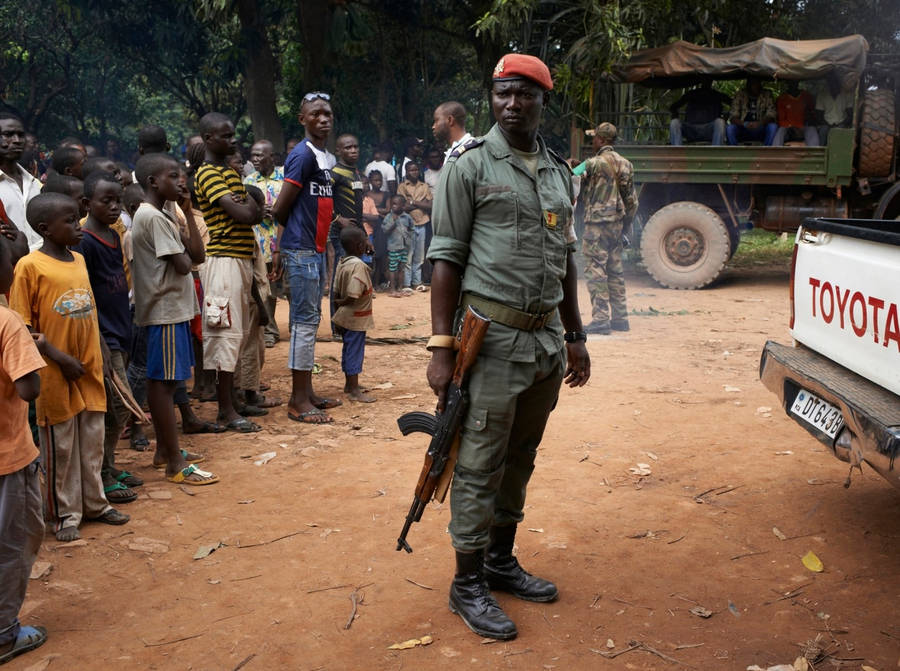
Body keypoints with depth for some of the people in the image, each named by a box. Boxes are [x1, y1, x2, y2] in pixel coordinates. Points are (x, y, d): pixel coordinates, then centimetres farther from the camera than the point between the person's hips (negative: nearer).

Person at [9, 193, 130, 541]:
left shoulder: (79, 260, 7)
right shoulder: (30, 266, -12)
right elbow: (25, 325, -13)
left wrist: (101, 356, 12)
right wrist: (61, 359, -16)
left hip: (90, 369, 6)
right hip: (56, 373, -6)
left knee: (92, 442, 15)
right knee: (61, 447, 7)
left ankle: (94, 503, 30)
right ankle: (66, 513, 20)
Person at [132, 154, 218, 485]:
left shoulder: (158, 215, 15)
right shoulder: (153, 217, -16)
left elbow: (198, 255, 9)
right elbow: (182, 265, -20)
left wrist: (188, 211, 4)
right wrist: (184, 250, 1)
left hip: (169, 309, 10)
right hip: (166, 311, -10)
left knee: (162, 382, 15)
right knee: (163, 383, -6)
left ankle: (165, 451, 26)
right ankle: (175, 464, -2)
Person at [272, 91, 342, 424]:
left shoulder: (324, 157, 15)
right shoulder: (302, 155, -13)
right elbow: (281, 209, -15)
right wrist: (281, 248, 0)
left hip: (316, 249, 9)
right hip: (301, 250, -9)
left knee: (311, 319, 13)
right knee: (305, 321, -7)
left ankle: (307, 392, 22)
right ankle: (298, 401, -1)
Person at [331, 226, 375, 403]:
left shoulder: (342, 263, 5)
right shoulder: (358, 265, -22)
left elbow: (336, 292, 7)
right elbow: (353, 296, -26)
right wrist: (340, 303, -10)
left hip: (345, 316, 9)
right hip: (356, 317, -9)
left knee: (348, 349, 19)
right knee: (355, 351, -2)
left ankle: (350, 383, 32)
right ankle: (354, 391, 4)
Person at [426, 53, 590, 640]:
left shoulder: (559, 172, 14)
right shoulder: (470, 166, -4)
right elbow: (447, 259, -8)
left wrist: (575, 338, 17)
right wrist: (442, 348, -14)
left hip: (547, 340, 6)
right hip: (492, 338, -6)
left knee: (520, 460, 15)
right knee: (479, 466, 0)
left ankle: (501, 562, 31)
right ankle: (468, 584, 13)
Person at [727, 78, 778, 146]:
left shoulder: (767, 95, 1)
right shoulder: (739, 95, -1)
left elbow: (770, 117, -8)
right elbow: (733, 118, -8)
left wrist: (759, 123, -29)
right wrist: (744, 124, -29)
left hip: (760, 131, 0)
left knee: (773, 127, -29)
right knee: (729, 128, -30)